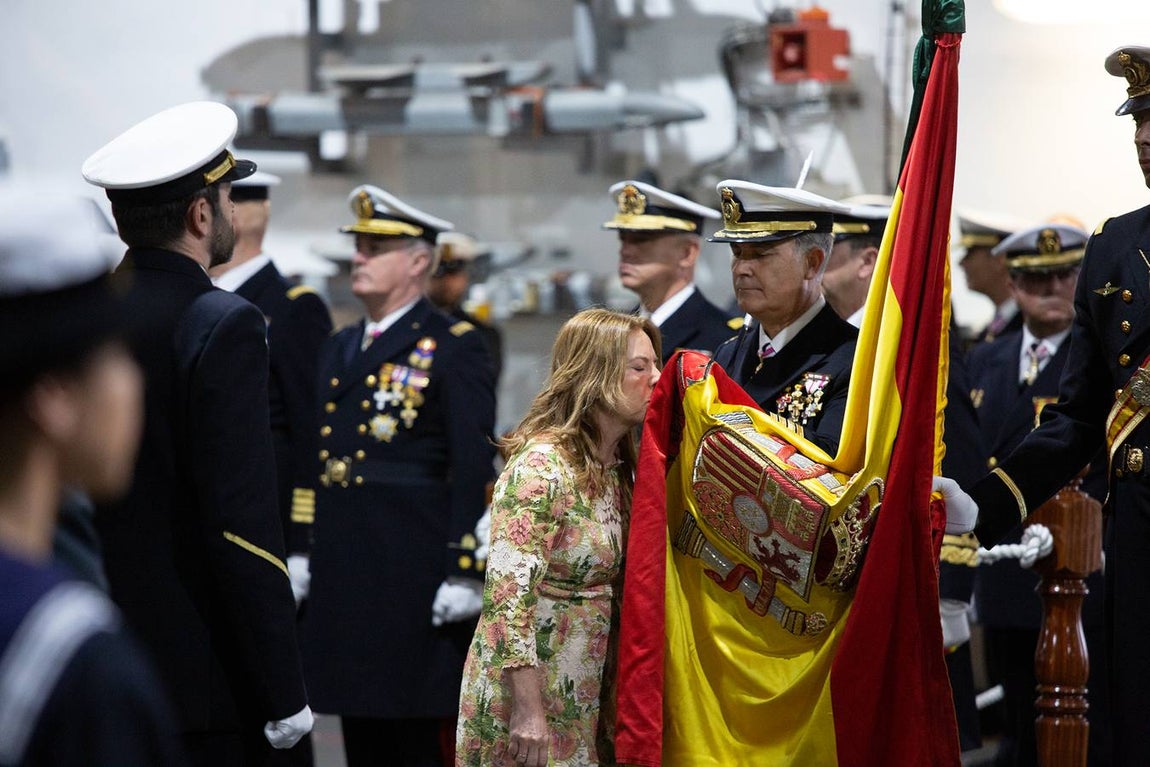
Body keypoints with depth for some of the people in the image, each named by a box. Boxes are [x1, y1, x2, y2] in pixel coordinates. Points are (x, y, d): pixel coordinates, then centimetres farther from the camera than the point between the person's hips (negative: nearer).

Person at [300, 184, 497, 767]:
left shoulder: (454, 348, -4)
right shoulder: (339, 348, 18)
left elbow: (474, 470, -10)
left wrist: (465, 572, -16)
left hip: (417, 579, -7)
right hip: (344, 577, 7)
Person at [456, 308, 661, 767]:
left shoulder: (615, 469, 9)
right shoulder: (540, 468, -17)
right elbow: (508, 595, -23)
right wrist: (527, 712, -25)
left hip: (582, 703, 8)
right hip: (526, 698, -8)